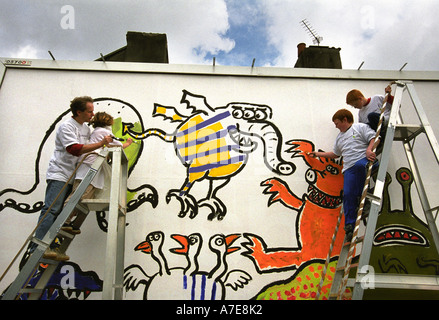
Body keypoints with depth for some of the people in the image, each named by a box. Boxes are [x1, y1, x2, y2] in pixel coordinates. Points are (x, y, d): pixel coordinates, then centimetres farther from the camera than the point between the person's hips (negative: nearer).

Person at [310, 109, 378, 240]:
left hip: (364, 160, -5)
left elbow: (374, 138, 1)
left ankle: (361, 198, -31)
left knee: (358, 165, -43)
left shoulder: (360, 127, 13)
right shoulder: (339, 137, 35)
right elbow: (335, 154, 43)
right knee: (347, 194, -15)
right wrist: (318, 154, 46)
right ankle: (349, 226, -18)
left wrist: (369, 149, -18)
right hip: (349, 168, 5)